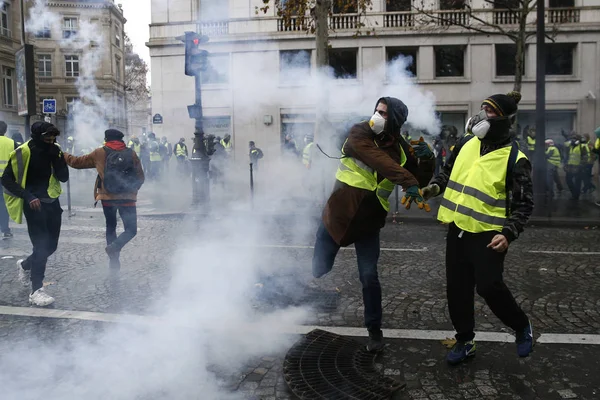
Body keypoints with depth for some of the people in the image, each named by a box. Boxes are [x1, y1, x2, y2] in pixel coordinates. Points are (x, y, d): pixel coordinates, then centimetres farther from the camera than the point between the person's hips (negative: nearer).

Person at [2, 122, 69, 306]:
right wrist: (28, 196, -19)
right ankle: (36, 291, -2)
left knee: (51, 245, 11)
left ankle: (26, 265, 41)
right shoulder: (23, 152, -14)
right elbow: (6, 179, -10)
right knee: (41, 246, -11)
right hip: (34, 204, -6)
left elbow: (64, 177, -2)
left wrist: (57, 158, -16)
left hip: (52, 202, 6)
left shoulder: (54, 151, 2)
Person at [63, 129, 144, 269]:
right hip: (127, 198, -2)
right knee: (131, 230, 3)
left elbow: (78, 162, 12)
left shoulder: (99, 153, 2)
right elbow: (140, 178, 4)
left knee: (111, 227, 20)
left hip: (107, 197, 2)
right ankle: (114, 248, -23)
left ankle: (114, 259, 16)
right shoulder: (131, 154, 2)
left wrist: (64, 155, 30)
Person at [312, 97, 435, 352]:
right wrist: (408, 183, -39)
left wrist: (426, 159, -15)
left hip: (368, 222, 1)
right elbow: (379, 161, -29)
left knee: (369, 277, -1)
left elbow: (420, 181, 2)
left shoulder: (400, 147, 0)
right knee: (318, 272, 8)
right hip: (337, 216, -1)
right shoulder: (359, 133, -12)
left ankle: (374, 329, 19)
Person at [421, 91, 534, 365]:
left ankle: (522, 327, 19)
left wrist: (509, 233, -21)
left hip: (488, 234, -6)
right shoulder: (466, 143, 6)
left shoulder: (515, 159, -10)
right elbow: (449, 171, 21)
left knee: (489, 286, -11)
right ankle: (465, 342, 27)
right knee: (457, 288, 9)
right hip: (457, 229, 6)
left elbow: (524, 203, -9)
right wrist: (435, 187, 2)